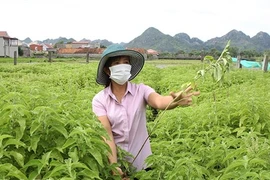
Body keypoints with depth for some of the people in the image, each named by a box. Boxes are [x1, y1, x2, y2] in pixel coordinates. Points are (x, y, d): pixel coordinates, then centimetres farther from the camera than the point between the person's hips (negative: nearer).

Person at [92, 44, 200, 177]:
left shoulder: (141, 90, -9)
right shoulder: (99, 100, -8)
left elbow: (159, 102, -29)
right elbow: (106, 134, -16)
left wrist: (176, 100, -50)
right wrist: (114, 165, -27)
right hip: (114, 160, 0)